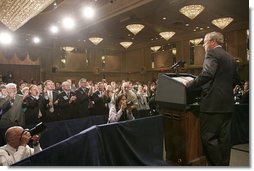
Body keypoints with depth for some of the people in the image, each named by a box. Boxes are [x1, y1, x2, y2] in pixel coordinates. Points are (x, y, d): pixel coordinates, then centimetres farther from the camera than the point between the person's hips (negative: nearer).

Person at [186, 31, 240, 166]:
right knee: (224, 138, 13)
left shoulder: (212, 53, -7)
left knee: (208, 137, -4)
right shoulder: (230, 58, 18)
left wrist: (188, 85, -16)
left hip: (214, 103, -9)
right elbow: (236, 80, 21)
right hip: (227, 104, 9)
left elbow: (207, 74, -22)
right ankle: (224, 164, 22)